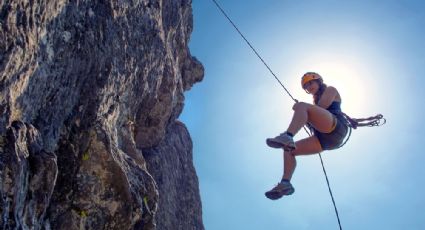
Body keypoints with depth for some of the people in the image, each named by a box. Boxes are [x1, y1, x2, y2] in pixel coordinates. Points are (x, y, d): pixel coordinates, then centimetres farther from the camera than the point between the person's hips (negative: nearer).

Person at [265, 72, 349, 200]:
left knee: (301, 106, -27)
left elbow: (322, 107, 1)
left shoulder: (330, 90, 20)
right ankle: (285, 183, -19)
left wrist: (299, 108, 11)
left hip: (336, 128, -8)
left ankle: (287, 137, -52)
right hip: (324, 140, 8)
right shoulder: (316, 102, 40)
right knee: (288, 149, -1)